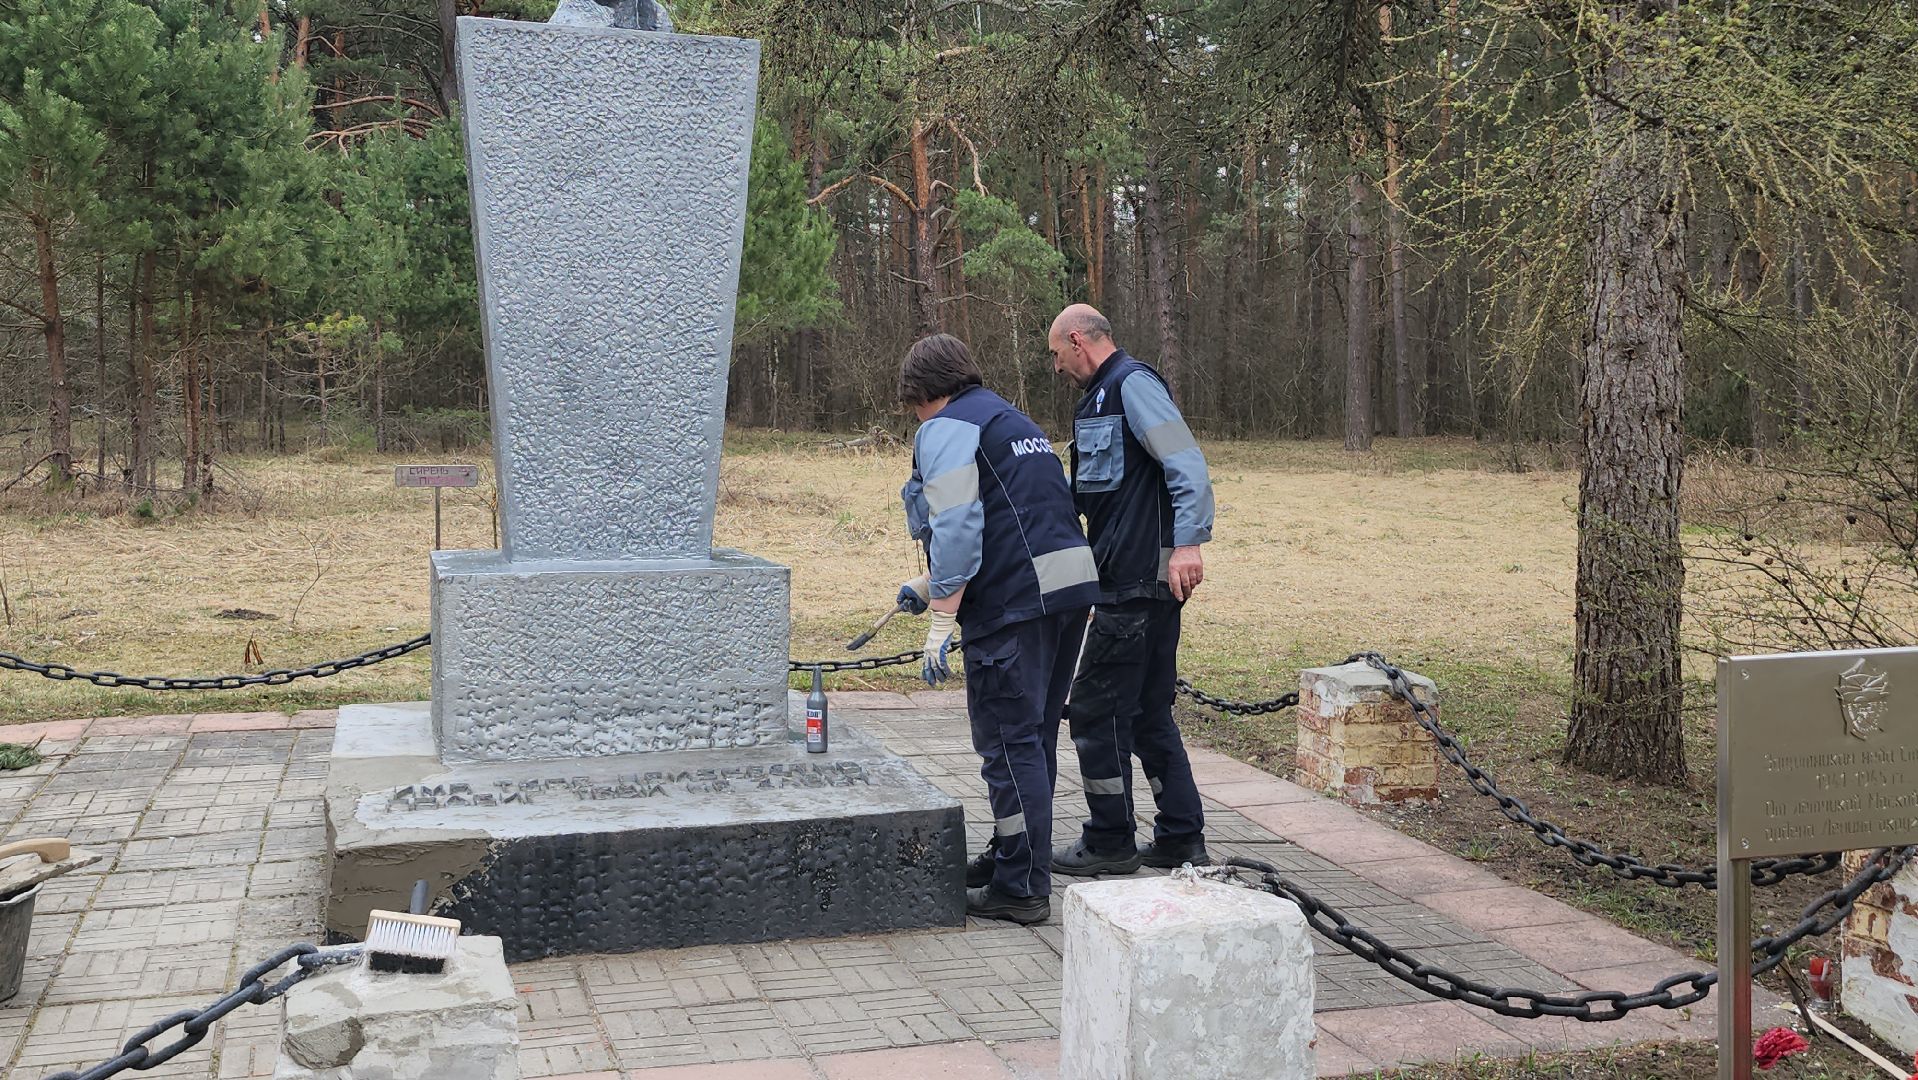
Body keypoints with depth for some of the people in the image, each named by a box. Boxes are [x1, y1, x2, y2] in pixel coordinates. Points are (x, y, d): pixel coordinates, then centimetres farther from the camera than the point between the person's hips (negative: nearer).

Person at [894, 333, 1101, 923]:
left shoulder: (945, 430, -3)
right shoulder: (1013, 421, 27)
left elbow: (957, 529, -15)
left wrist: (941, 618, -14)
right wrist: (931, 585, 39)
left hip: (1016, 602, -9)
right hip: (1074, 585, 9)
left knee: (1009, 743, -3)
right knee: (1035, 737, 18)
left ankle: (1021, 887, 1)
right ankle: (1013, 856, 31)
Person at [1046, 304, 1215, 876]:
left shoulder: (1133, 384, -10)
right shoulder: (1105, 395, 21)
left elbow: (1188, 465, -22)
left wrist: (1187, 542, -31)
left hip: (1136, 586, -10)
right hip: (1145, 584, 10)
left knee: (1096, 710, -2)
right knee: (1149, 714, 13)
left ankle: (1109, 843, 8)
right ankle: (1180, 840, 19)